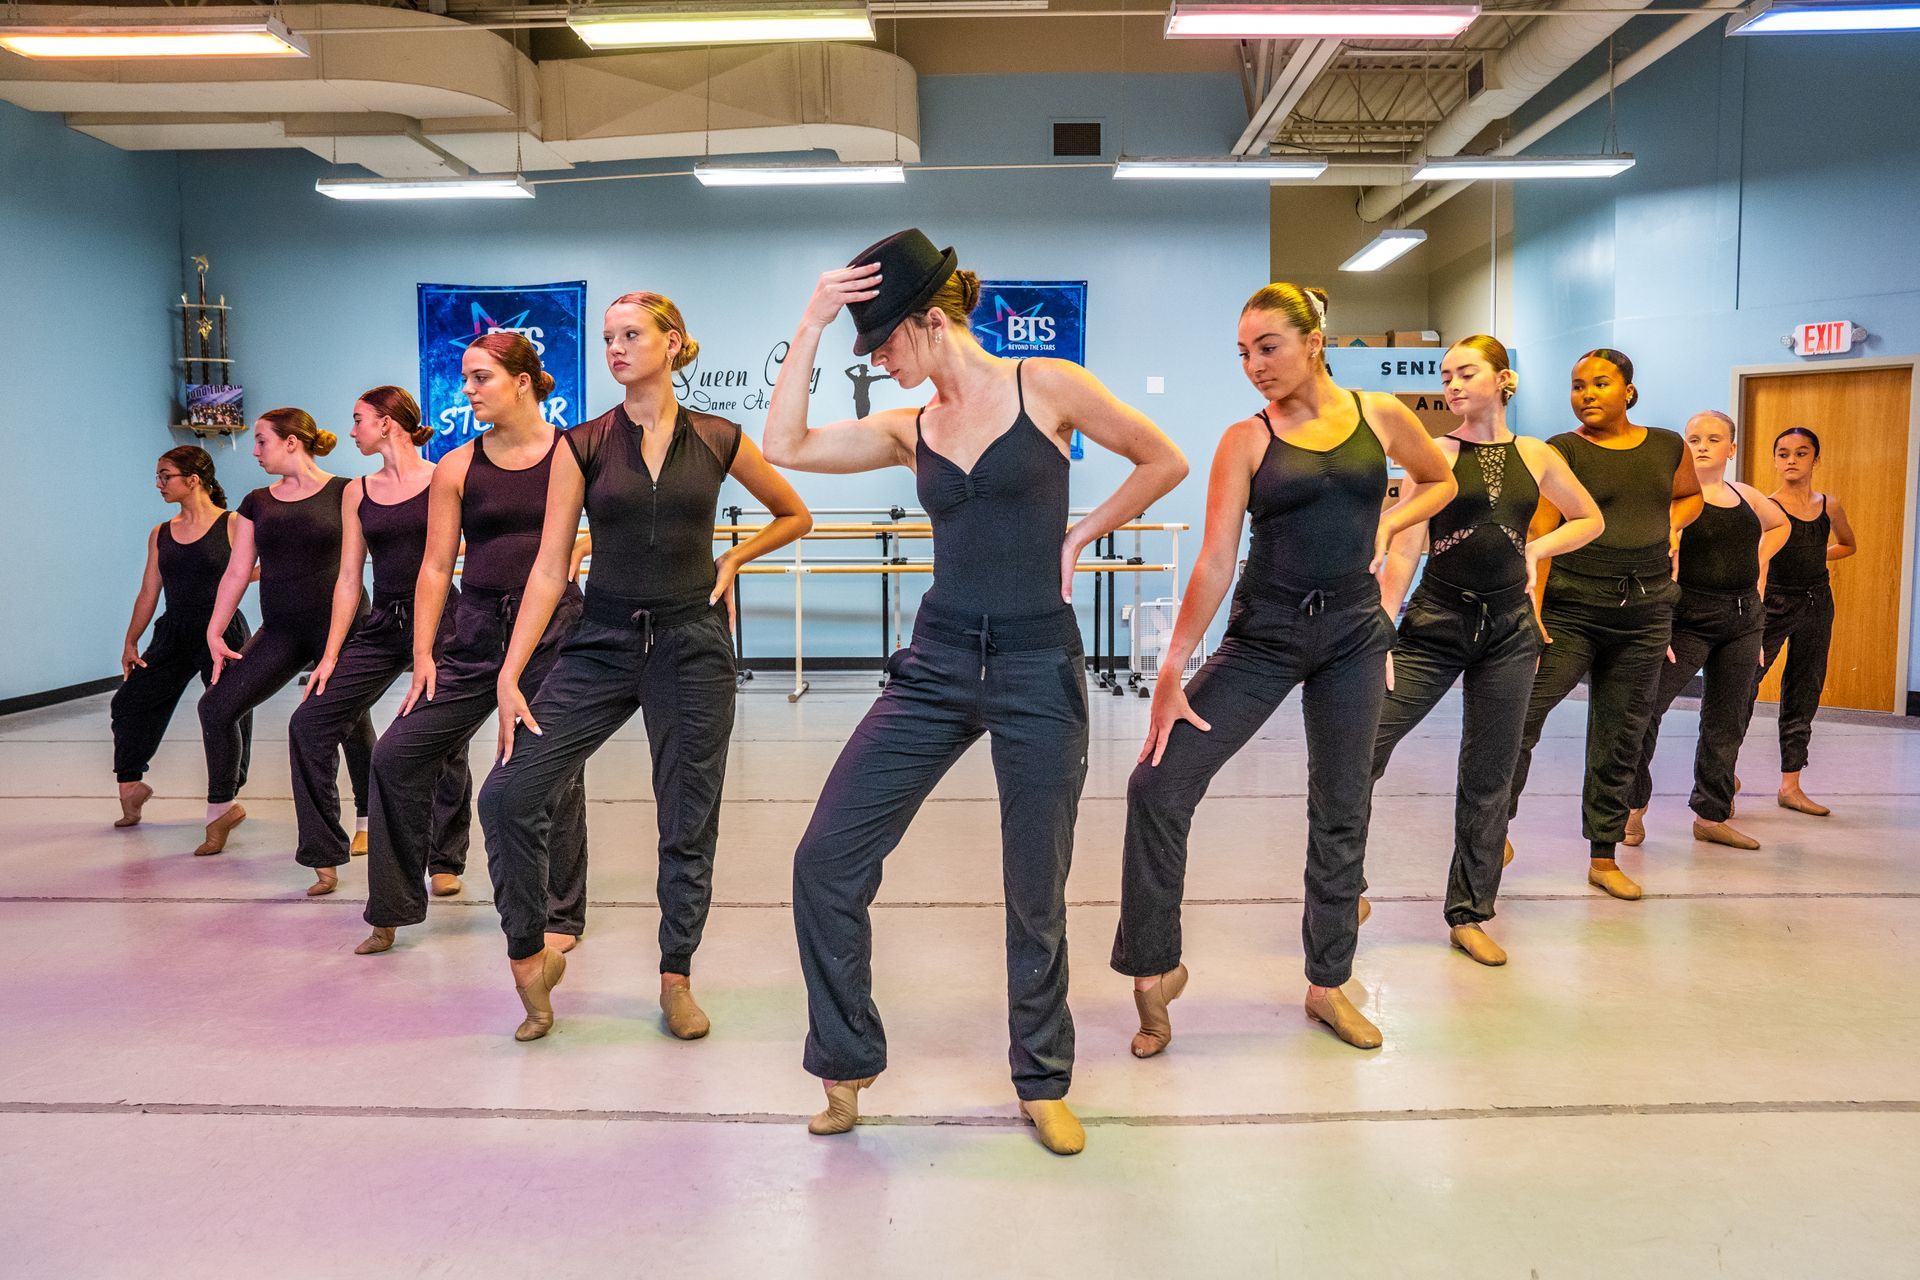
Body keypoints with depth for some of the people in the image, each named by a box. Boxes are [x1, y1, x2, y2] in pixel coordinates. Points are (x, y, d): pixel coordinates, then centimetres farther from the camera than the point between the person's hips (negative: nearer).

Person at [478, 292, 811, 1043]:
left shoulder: (718, 440, 1)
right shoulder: (583, 446, 0)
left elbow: (795, 515, 16)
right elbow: (549, 568, -4)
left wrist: (733, 559, 2)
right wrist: (510, 674, -10)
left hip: (692, 644, 0)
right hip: (604, 642, 1)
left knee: (689, 822, 6)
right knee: (508, 793, -10)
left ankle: (676, 976, 25)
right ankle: (529, 958, 11)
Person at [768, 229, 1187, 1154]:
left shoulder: (1047, 387, -2)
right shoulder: (910, 429, 10)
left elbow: (1165, 461, 6)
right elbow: (785, 445, -1)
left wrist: (1081, 533, 3)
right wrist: (811, 325, 0)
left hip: (1039, 668, -4)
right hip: (938, 663, 4)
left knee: (1036, 893, 6)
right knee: (826, 859, -4)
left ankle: (1043, 1081, 29)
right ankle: (846, 1062, 16)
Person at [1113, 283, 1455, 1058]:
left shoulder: (1380, 415, 2)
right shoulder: (1245, 441, -4)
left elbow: (1440, 480, 21)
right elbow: (1214, 564, -9)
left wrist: (1386, 525, 2)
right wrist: (1170, 674, -15)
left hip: (1354, 635, 2)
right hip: (1263, 635, -1)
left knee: (1342, 809, 9)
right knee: (1159, 782, -13)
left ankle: (1328, 984, 27)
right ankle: (1155, 970, 5)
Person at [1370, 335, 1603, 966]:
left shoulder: (1537, 456, 7)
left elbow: (1590, 519, 22)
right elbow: (1403, 550, -7)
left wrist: (1536, 549, 5)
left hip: (1509, 630, 3)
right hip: (1436, 622, -3)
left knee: (1488, 779, 8)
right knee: (1364, 746, -15)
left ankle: (1469, 915, 21)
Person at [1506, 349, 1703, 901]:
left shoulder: (1668, 447, 9)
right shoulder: (1561, 452, -3)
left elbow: (1690, 494, 30)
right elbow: (1540, 537, -10)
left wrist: (1672, 523, 8)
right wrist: (1530, 608, -18)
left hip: (1645, 611, 4)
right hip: (1570, 606, -4)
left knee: (1621, 737, 9)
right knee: (1520, 717, -13)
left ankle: (1603, 857, 21)